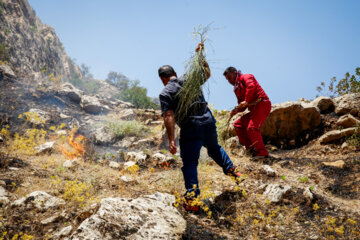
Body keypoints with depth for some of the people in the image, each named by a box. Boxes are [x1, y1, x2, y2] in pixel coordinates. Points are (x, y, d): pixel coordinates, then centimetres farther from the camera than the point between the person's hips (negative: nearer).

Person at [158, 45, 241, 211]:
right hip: (208, 121, 5)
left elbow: (169, 116, -14)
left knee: (189, 163, 2)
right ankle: (232, 171, 38)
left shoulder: (165, 93, -1)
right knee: (214, 149, 32)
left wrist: (171, 140, -17)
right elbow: (207, 73, 30)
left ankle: (192, 199, -3)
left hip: (190, 128, -5)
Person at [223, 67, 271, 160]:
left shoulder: (246, 77, 2)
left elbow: (251, 86, -21)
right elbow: (242, 105, 25)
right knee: (237, 124, 7)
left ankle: (262, 153, -18)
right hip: (254, 109, 10)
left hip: (262, 104, -10)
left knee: (252, 128, -23)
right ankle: (251, 148, 0)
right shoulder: (237, 89, 26)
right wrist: (236, 110, 4)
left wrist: (246, 101, -20)